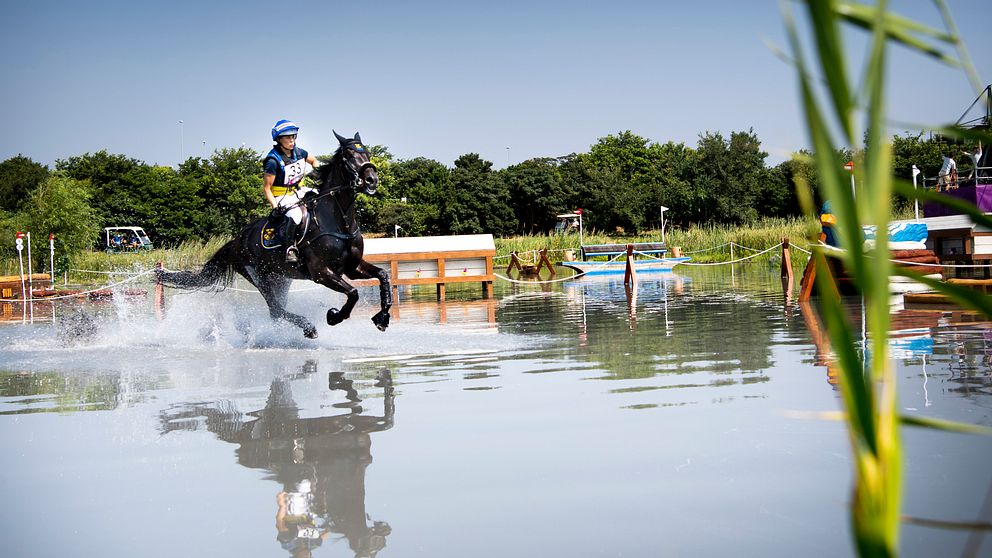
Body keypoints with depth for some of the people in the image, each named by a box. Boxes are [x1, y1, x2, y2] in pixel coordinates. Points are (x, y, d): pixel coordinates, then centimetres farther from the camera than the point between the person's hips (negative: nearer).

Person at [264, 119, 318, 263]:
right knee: (295, 214, -37)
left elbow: (313, 161, 24)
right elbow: (267, 187, -16)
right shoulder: (273, 160, -17)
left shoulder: (298, 152, 2)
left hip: (297, 191, 7)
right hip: (281, 196, -7)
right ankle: (291, 248, -25)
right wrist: (275, 205, -28)